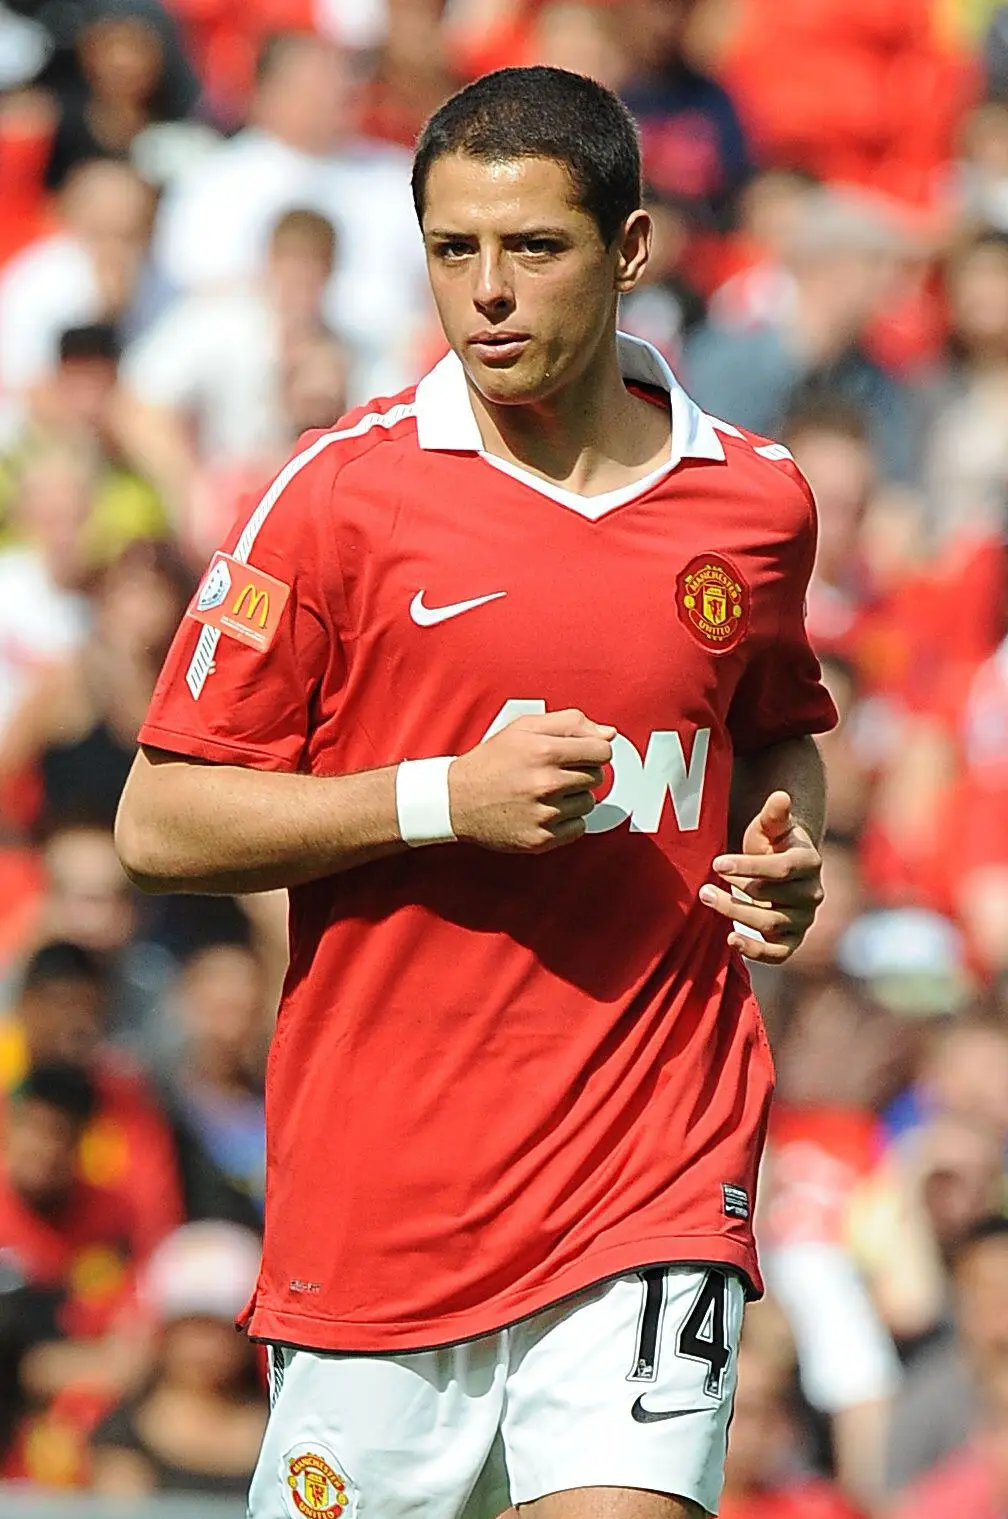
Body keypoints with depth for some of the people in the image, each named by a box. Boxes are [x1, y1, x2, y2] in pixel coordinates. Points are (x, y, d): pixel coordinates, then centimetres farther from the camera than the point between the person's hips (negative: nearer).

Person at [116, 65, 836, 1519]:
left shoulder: (756, 501, 7)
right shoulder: (346, 494, -3)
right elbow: (160, 825, -3)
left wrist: (786, 849, 5)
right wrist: (446, 799, -15)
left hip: (657, 1176, 1)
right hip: (378, 1192, -1)